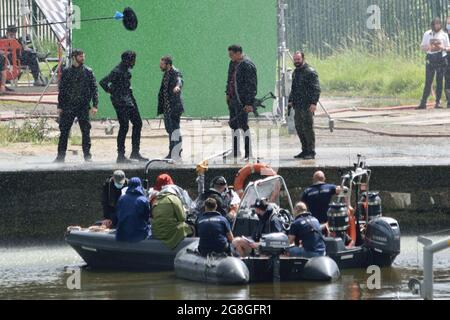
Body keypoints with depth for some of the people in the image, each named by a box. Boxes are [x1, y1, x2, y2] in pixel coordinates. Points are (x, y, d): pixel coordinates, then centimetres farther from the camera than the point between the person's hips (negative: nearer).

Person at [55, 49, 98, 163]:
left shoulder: (88, 72, 4)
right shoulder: (66, 72, 7)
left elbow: (94, 89, 2)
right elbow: (62, 89, 10)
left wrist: (95, 105, -7)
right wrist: (60, 106, 5)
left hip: (83, 106, -1)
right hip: (68, 106, 1)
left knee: (86, 131, -1)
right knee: (64, 132, 1)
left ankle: (87, 156, 8)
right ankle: (61, 156, 7)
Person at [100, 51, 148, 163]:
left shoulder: (127, 69, 9)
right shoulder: (118, 72, -19)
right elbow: (103, 82, -23)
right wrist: (111, 91, -12)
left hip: (129, 100, 9)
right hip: (121, 102, -9)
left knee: (137, 123, 10)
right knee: (124, 127, -7)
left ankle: (135, 152, 17)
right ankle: (120, 156, 0)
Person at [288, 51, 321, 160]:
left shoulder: (310, 72, -9)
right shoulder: (295, 72, 18)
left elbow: (316, 89, -14)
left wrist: (314, 103, -22)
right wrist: (291, 101, 19)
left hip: (307, 106, -9)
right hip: (298, 106, 9)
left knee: (308, 128, -7)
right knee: (299, 128, 10)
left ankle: (311, 152, -4)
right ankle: (305, 151, 18)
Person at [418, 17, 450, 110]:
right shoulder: (427, 34, 8)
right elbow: (422, 47, 10)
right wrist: (428, 47, -12)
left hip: (441, 60, 0)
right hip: (431, 59, 0)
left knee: (439, 81, 0)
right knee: (428, 81, -4)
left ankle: (438, 102, 4)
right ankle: (423, 103, -5)